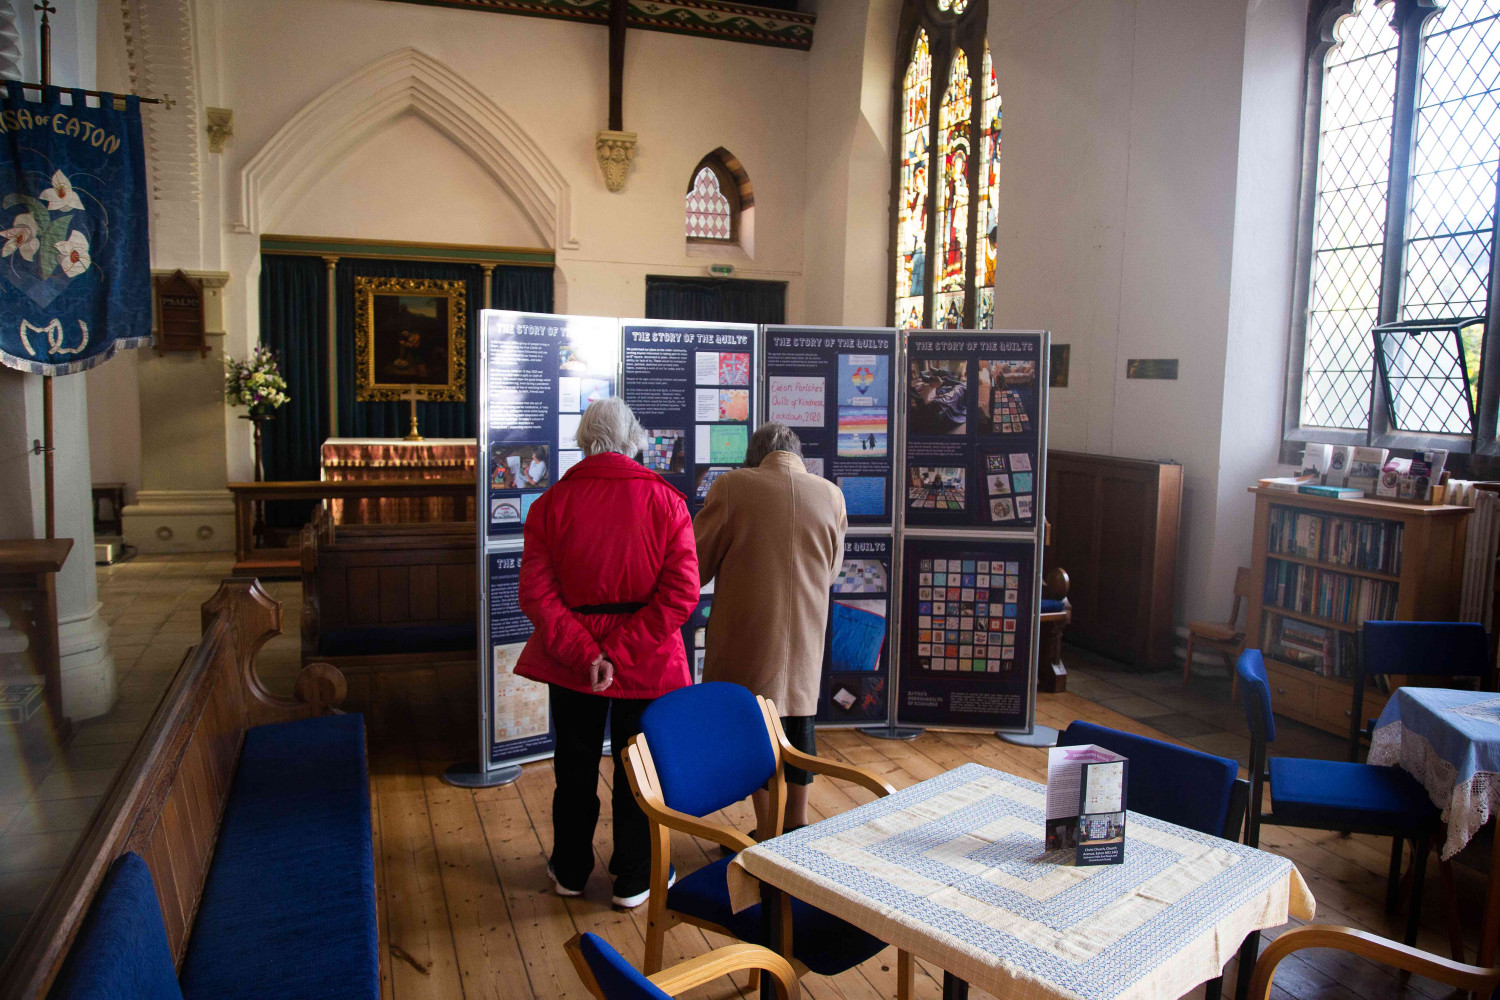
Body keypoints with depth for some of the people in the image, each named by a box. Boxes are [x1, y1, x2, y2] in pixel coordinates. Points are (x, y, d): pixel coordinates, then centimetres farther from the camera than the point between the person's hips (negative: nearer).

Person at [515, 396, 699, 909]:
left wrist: (585, 653, -16)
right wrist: (622, 652, -17)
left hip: (571, 658, 1)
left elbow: (536, 593, -14)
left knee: (575, 767, 19)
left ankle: (570, 871, 36)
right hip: (648, 663, -1)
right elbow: (682, 592, -17)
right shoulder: (665, 500, -9)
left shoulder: (551, 503, -6)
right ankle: (633, 880, 27)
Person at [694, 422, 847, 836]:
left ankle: (767, 833, 15)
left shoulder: (732, 486, -11)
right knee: (798, 722, 17)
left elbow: (699, 559, -5)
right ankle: (797, 826, 28)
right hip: (806, 632, 4)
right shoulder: (830, 494, 0)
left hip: (748, 633, -3)